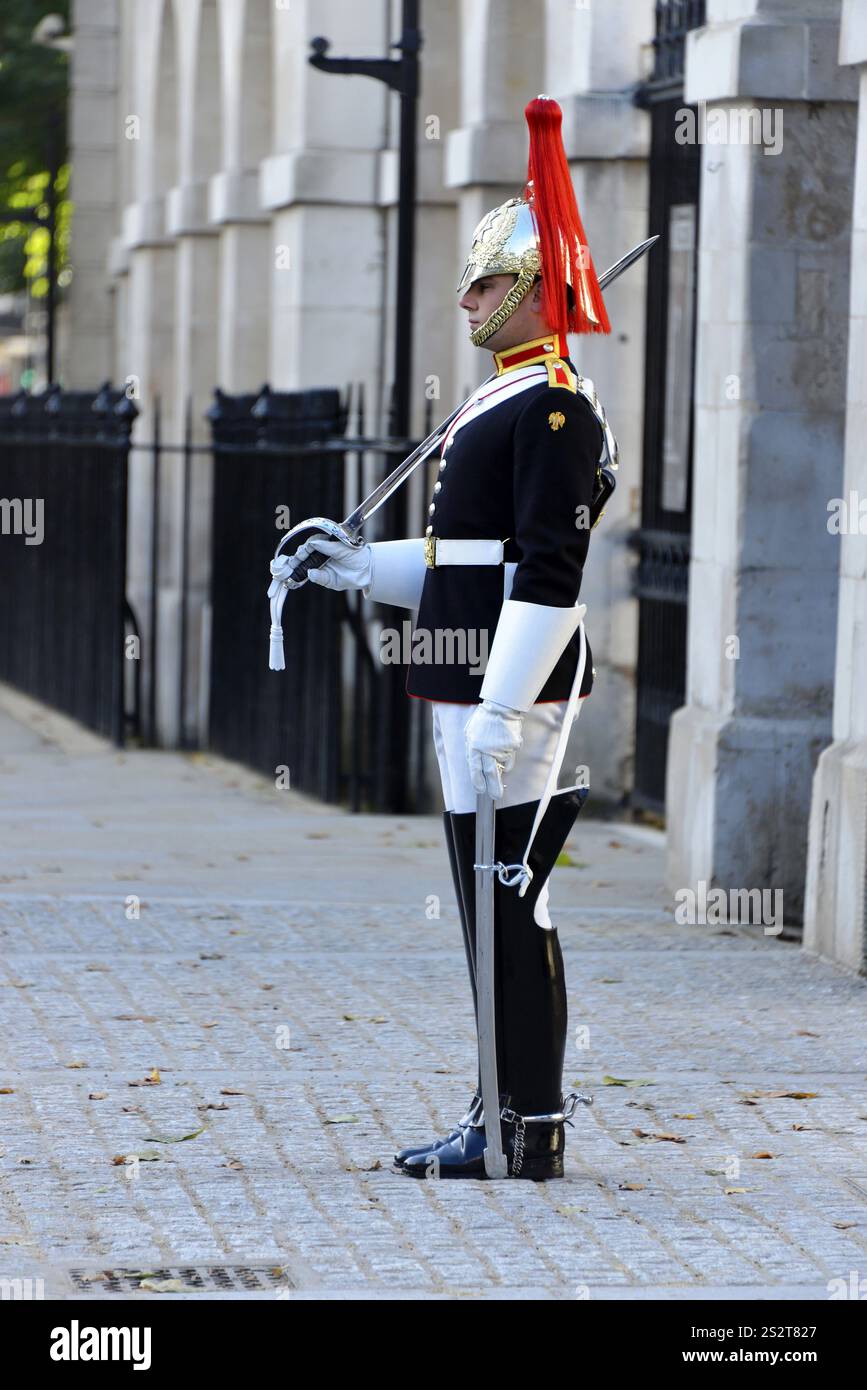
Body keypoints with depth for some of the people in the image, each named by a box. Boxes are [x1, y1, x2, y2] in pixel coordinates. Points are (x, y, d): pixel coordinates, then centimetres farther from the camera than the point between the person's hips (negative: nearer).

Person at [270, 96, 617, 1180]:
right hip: (474, 685, 10)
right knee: (491, 897, 13)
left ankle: (530, 1131, -3)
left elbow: (550, 572, -20)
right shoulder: (503, 400, 18)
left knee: (508, 900, -7)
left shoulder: (556, 408, -14)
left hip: (512, 686, -10)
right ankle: (510, 1111, 19)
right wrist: (357, 567, 14)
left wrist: (501, 710, -24)